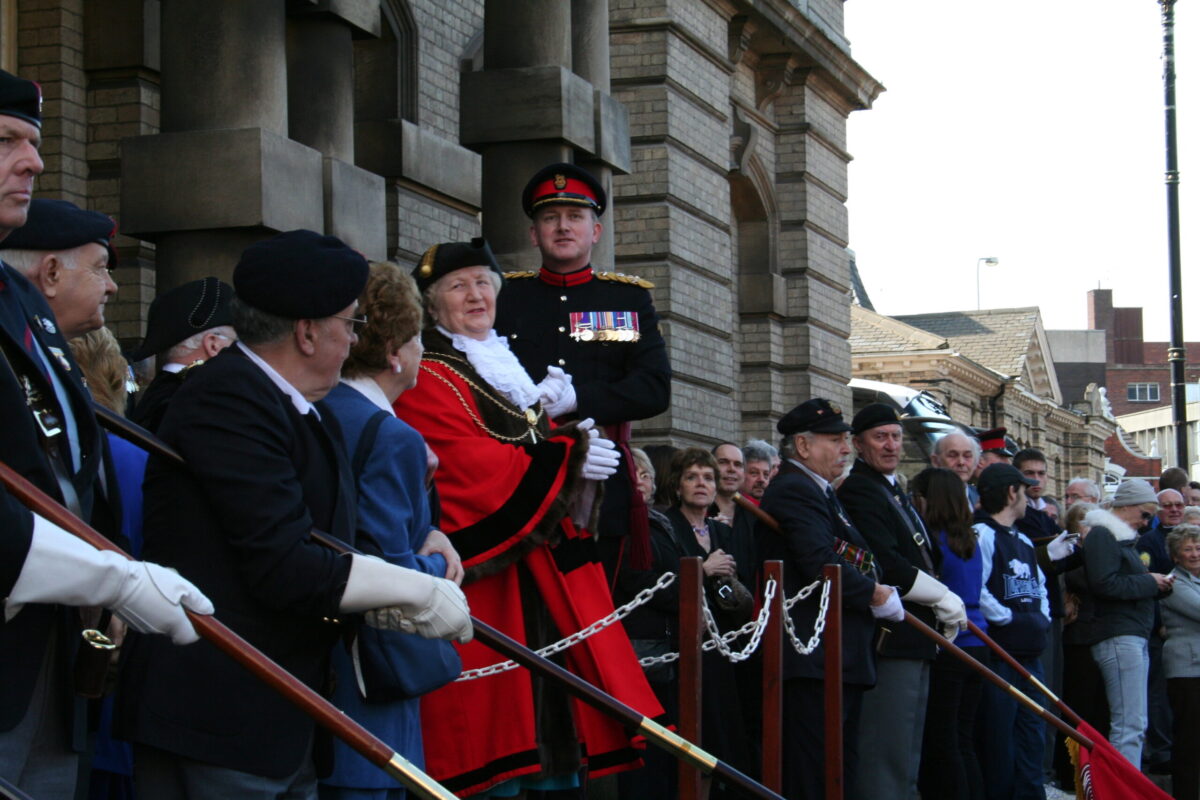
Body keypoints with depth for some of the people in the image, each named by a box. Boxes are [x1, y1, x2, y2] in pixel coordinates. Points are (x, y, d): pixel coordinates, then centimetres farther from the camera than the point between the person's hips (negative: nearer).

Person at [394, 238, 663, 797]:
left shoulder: (509, 369, 23)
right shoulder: (427, 381, -4)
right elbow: (473, 467, -15)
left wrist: (559, 414, 0)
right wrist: (569, 458, -11)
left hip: (546, 572, 8)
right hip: (488, 572, -8)